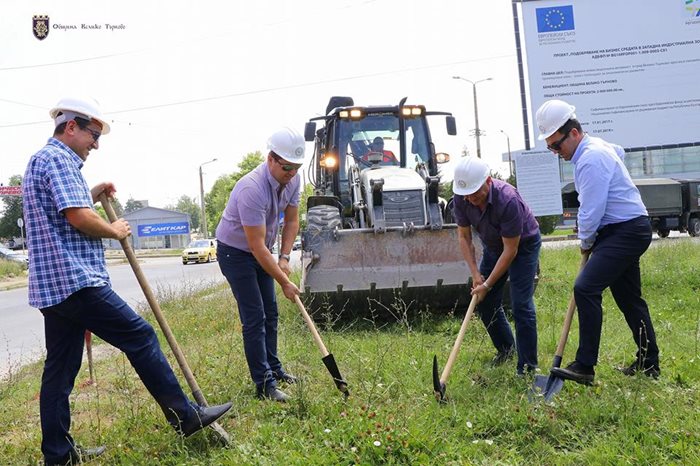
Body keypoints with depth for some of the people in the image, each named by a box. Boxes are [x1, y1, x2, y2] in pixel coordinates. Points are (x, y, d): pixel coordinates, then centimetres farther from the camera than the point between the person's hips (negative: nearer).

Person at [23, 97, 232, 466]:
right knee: (141, 338, -5)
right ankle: (184, 417, 2)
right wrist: (115, 231, -4)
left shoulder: (42, 160, 23)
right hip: (76, 281, -11)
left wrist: (91, 196, 21)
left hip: (50, 285, 11)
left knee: (60, 367, 11)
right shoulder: (58, 159, -10)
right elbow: (78, 218, -20)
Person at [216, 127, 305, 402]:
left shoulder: (292, 179, -10)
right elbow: (257, 246, -33)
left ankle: (273, 368, 29)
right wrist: (284, 282, -29)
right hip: (235, 252, -8)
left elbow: (291, 220, 3)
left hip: (261, 251, 8)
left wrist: (284, 258, -9)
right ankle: (264, 384, -6)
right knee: (254, 318, -10)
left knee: (270, 313, 14)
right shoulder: (253, 189, -35)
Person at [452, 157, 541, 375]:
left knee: (521, 306, -13)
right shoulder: (461, 199, -19)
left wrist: (488, 284, -25)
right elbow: (464, 236, -5)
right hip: (493, 246, 6)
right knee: (484, 302, 7)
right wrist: (475, 273, -13)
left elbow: (511, 250, -30)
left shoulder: (508, 200, -37)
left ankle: (527, 368, -5)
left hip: (523, 245, -6)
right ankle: (505, 347, 30)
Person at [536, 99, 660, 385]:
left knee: (586, 288, -20)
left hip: (626, 231, -11)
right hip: (627, 230, 11)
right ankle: (648, 364, 26)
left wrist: (585, 242, -3)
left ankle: (585, 367, -19)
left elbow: (591, 211, -21)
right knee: (629, 298, 16)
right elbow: (620, 152, 37)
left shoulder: (590, 159, -20)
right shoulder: (599, 146, 12)